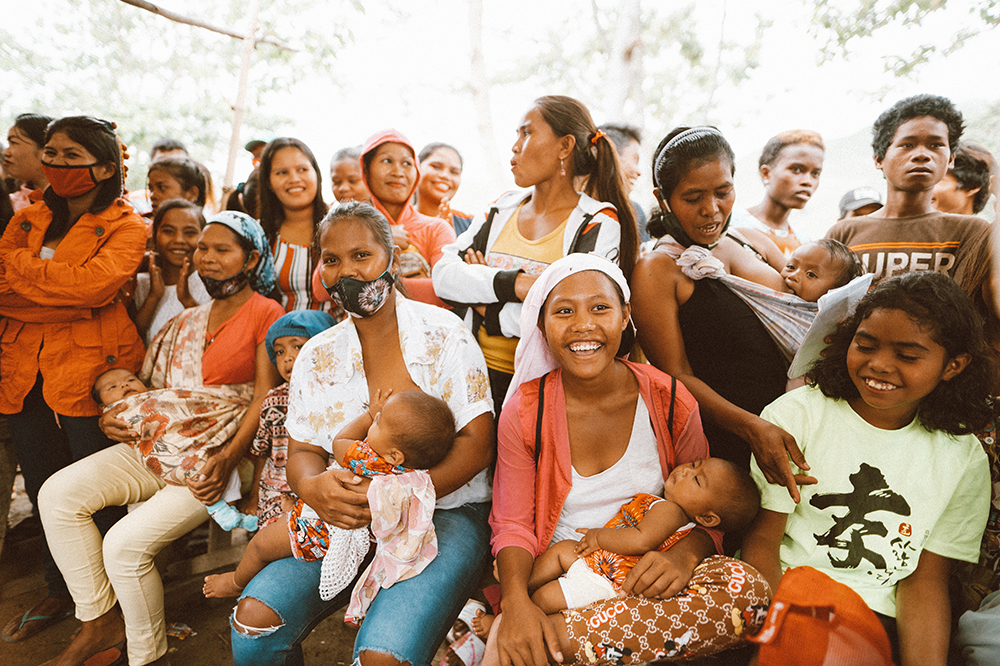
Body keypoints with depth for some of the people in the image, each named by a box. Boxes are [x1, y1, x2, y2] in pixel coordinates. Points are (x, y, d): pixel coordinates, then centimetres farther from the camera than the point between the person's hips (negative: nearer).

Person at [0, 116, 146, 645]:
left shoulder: (125, 227, -1)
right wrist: (68, 298, -13)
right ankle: (59, 593, 35)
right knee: (43, 493, 15)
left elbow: (95, 284, -18)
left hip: (88, 372, -5)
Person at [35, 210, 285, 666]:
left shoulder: (266, 313, -5)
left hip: (219, 456, -7)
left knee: (126, 543, -20)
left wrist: (228, 458, -23)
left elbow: (265, 400, -13)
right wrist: (116, 414, 1)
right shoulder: (188, 321, 18)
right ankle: (100, 621, 7)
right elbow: (155, 387, 21)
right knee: (58, 493, -7)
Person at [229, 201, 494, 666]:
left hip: (444, 512, -4)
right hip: (345, 520, 4)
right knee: (254, 619, -15)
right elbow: (302, 451, 7)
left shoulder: (442, 335, -5)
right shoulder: (317, 355, 9)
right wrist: (312, 486, -18)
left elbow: (476, 444, -10)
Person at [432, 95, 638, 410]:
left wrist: (490, 311, -7)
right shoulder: (501, 210, 11)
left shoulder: (599, 225, -5)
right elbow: (443, 274, -1)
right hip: (479, 376, 4)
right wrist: (514, 284, -17)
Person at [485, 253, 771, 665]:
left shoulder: (670, 403, -4)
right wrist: (517, 601, -23)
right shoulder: (525, 412, -6)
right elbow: (513, 524, -3)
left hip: (645, 581, 4)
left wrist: (685, 554, -19)